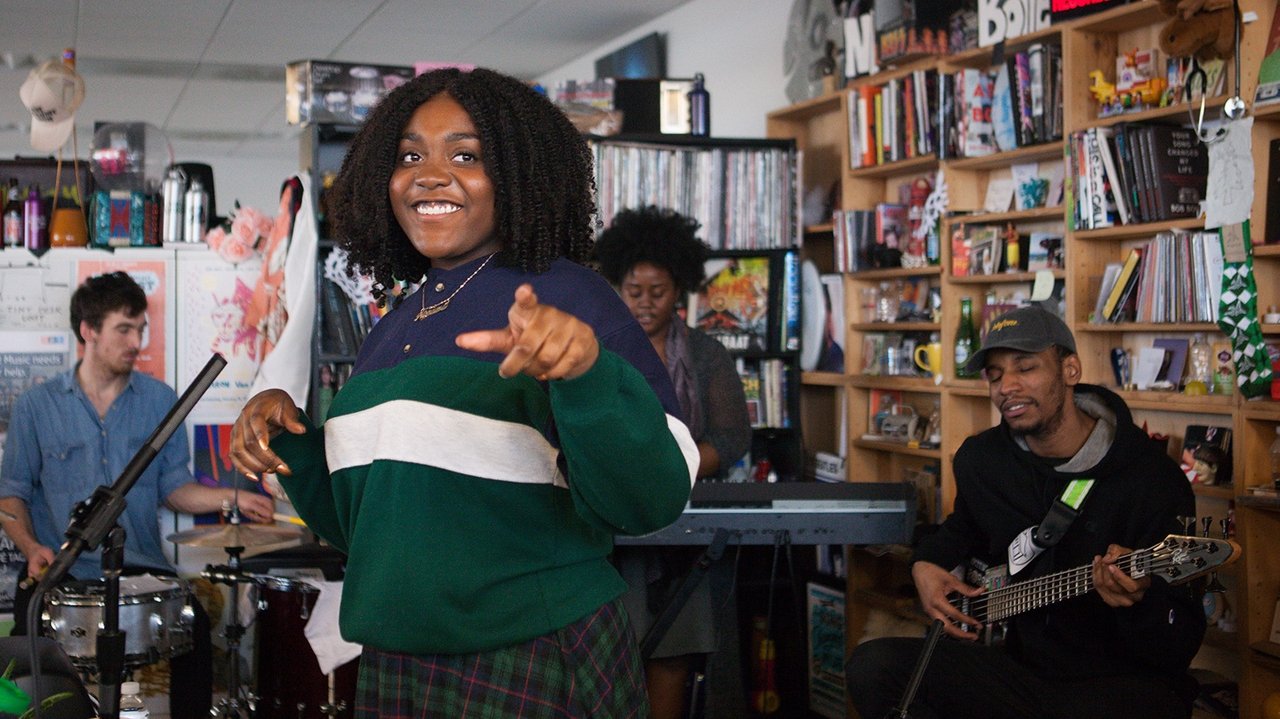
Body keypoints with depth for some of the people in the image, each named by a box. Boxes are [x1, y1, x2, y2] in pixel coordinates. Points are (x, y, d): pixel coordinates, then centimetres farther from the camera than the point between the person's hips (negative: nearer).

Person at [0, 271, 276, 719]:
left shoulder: (160, 401, 7)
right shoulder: (36, 406, 3)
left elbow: (174, 487, 10)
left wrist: (230, 498, -8)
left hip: (141, 568, 1)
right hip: (61, 570, -1)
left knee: (193, 626, -26)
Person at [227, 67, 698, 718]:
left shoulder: (563, 297, -10)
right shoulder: (396, 328, 10)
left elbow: (650, 499, -22)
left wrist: (586, 370, -37)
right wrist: (291, 439, 2)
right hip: (391, 666, 7)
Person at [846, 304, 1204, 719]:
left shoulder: (1151, 479, -13)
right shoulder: (980, 459, 5)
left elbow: (1181, 646, -14)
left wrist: (1139, 599, -36)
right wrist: (927, 563, 10)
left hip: (1118, 682, -5)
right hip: (1020, 663, 6)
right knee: (874, 667, -16)